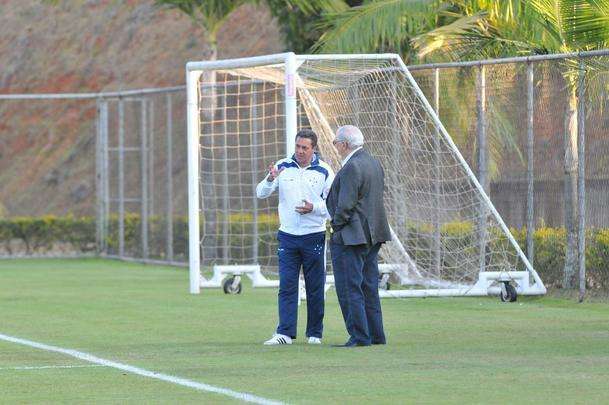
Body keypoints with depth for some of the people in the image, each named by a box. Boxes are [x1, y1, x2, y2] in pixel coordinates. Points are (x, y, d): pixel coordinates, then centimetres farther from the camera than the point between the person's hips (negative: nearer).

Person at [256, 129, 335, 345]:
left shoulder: (324, 171, 1)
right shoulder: (283, 167, 5)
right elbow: (261, 193, 2)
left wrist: (314, 208, -17)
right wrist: (270, 180, -19)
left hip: (314, 237, -1)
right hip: (288, 236, 1)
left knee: (315, 288, 4)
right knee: (287, 286, -4)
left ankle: (315, 334, 12)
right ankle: (285, 333, -7)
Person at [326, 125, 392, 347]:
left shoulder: (351, 168, -18)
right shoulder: (374, 163, 13)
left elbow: (345, 206, -21)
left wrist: (335, 227, -6)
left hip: (350, 236, -10)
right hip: (372, 235, 10)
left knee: (349, 289, -6)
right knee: (368, 287, 14)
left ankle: (359, 336, -7)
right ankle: (375, 334, 17)